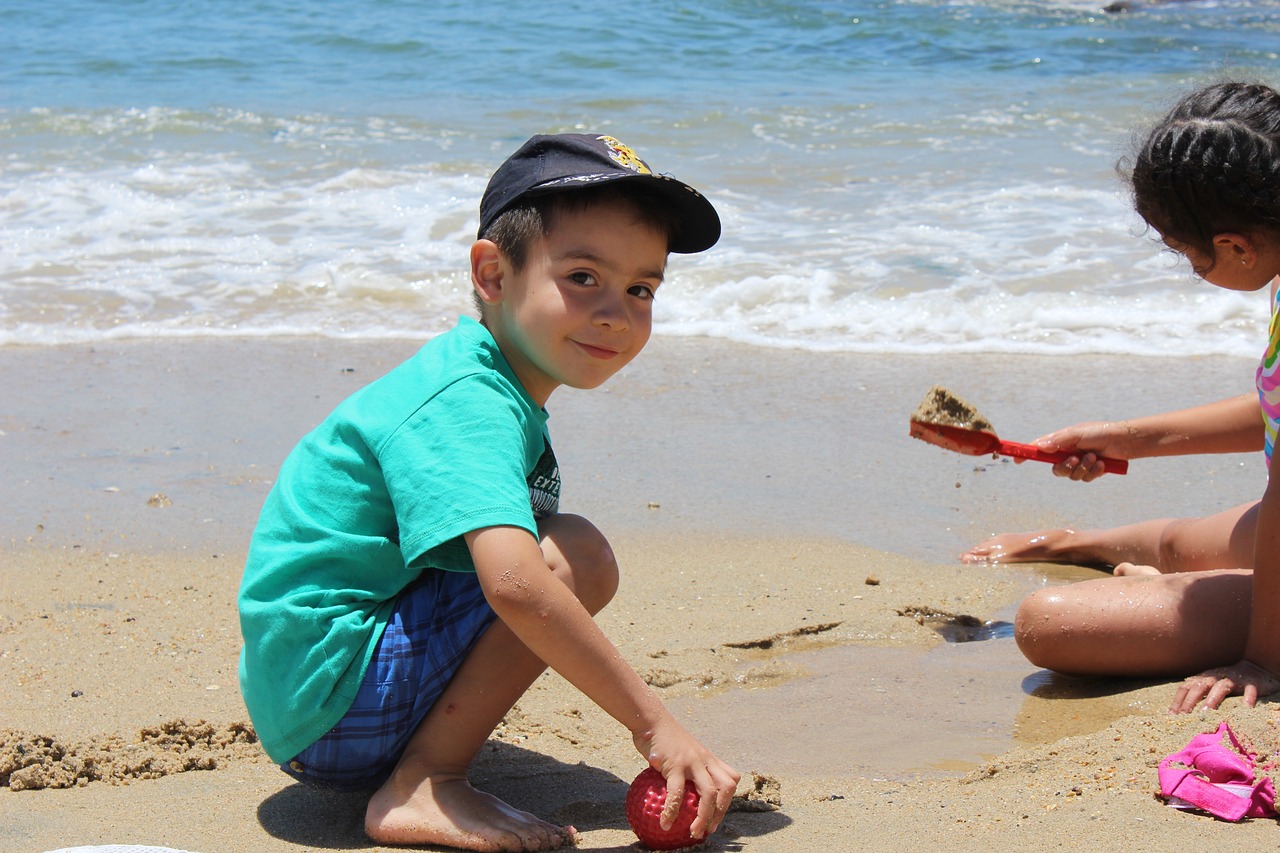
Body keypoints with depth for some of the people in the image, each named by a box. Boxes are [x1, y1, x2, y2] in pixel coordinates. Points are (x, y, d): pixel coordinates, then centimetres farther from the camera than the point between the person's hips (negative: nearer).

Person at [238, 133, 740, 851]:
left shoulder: (489, 388, 11)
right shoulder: (467, 403, -21)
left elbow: (506, 576, 17)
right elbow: (514, 584, -34)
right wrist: (654, 724, -31)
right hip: (329, 697, -10)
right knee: (576, 556, -19)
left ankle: (422, 765, 12)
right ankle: (424, 787, -17)